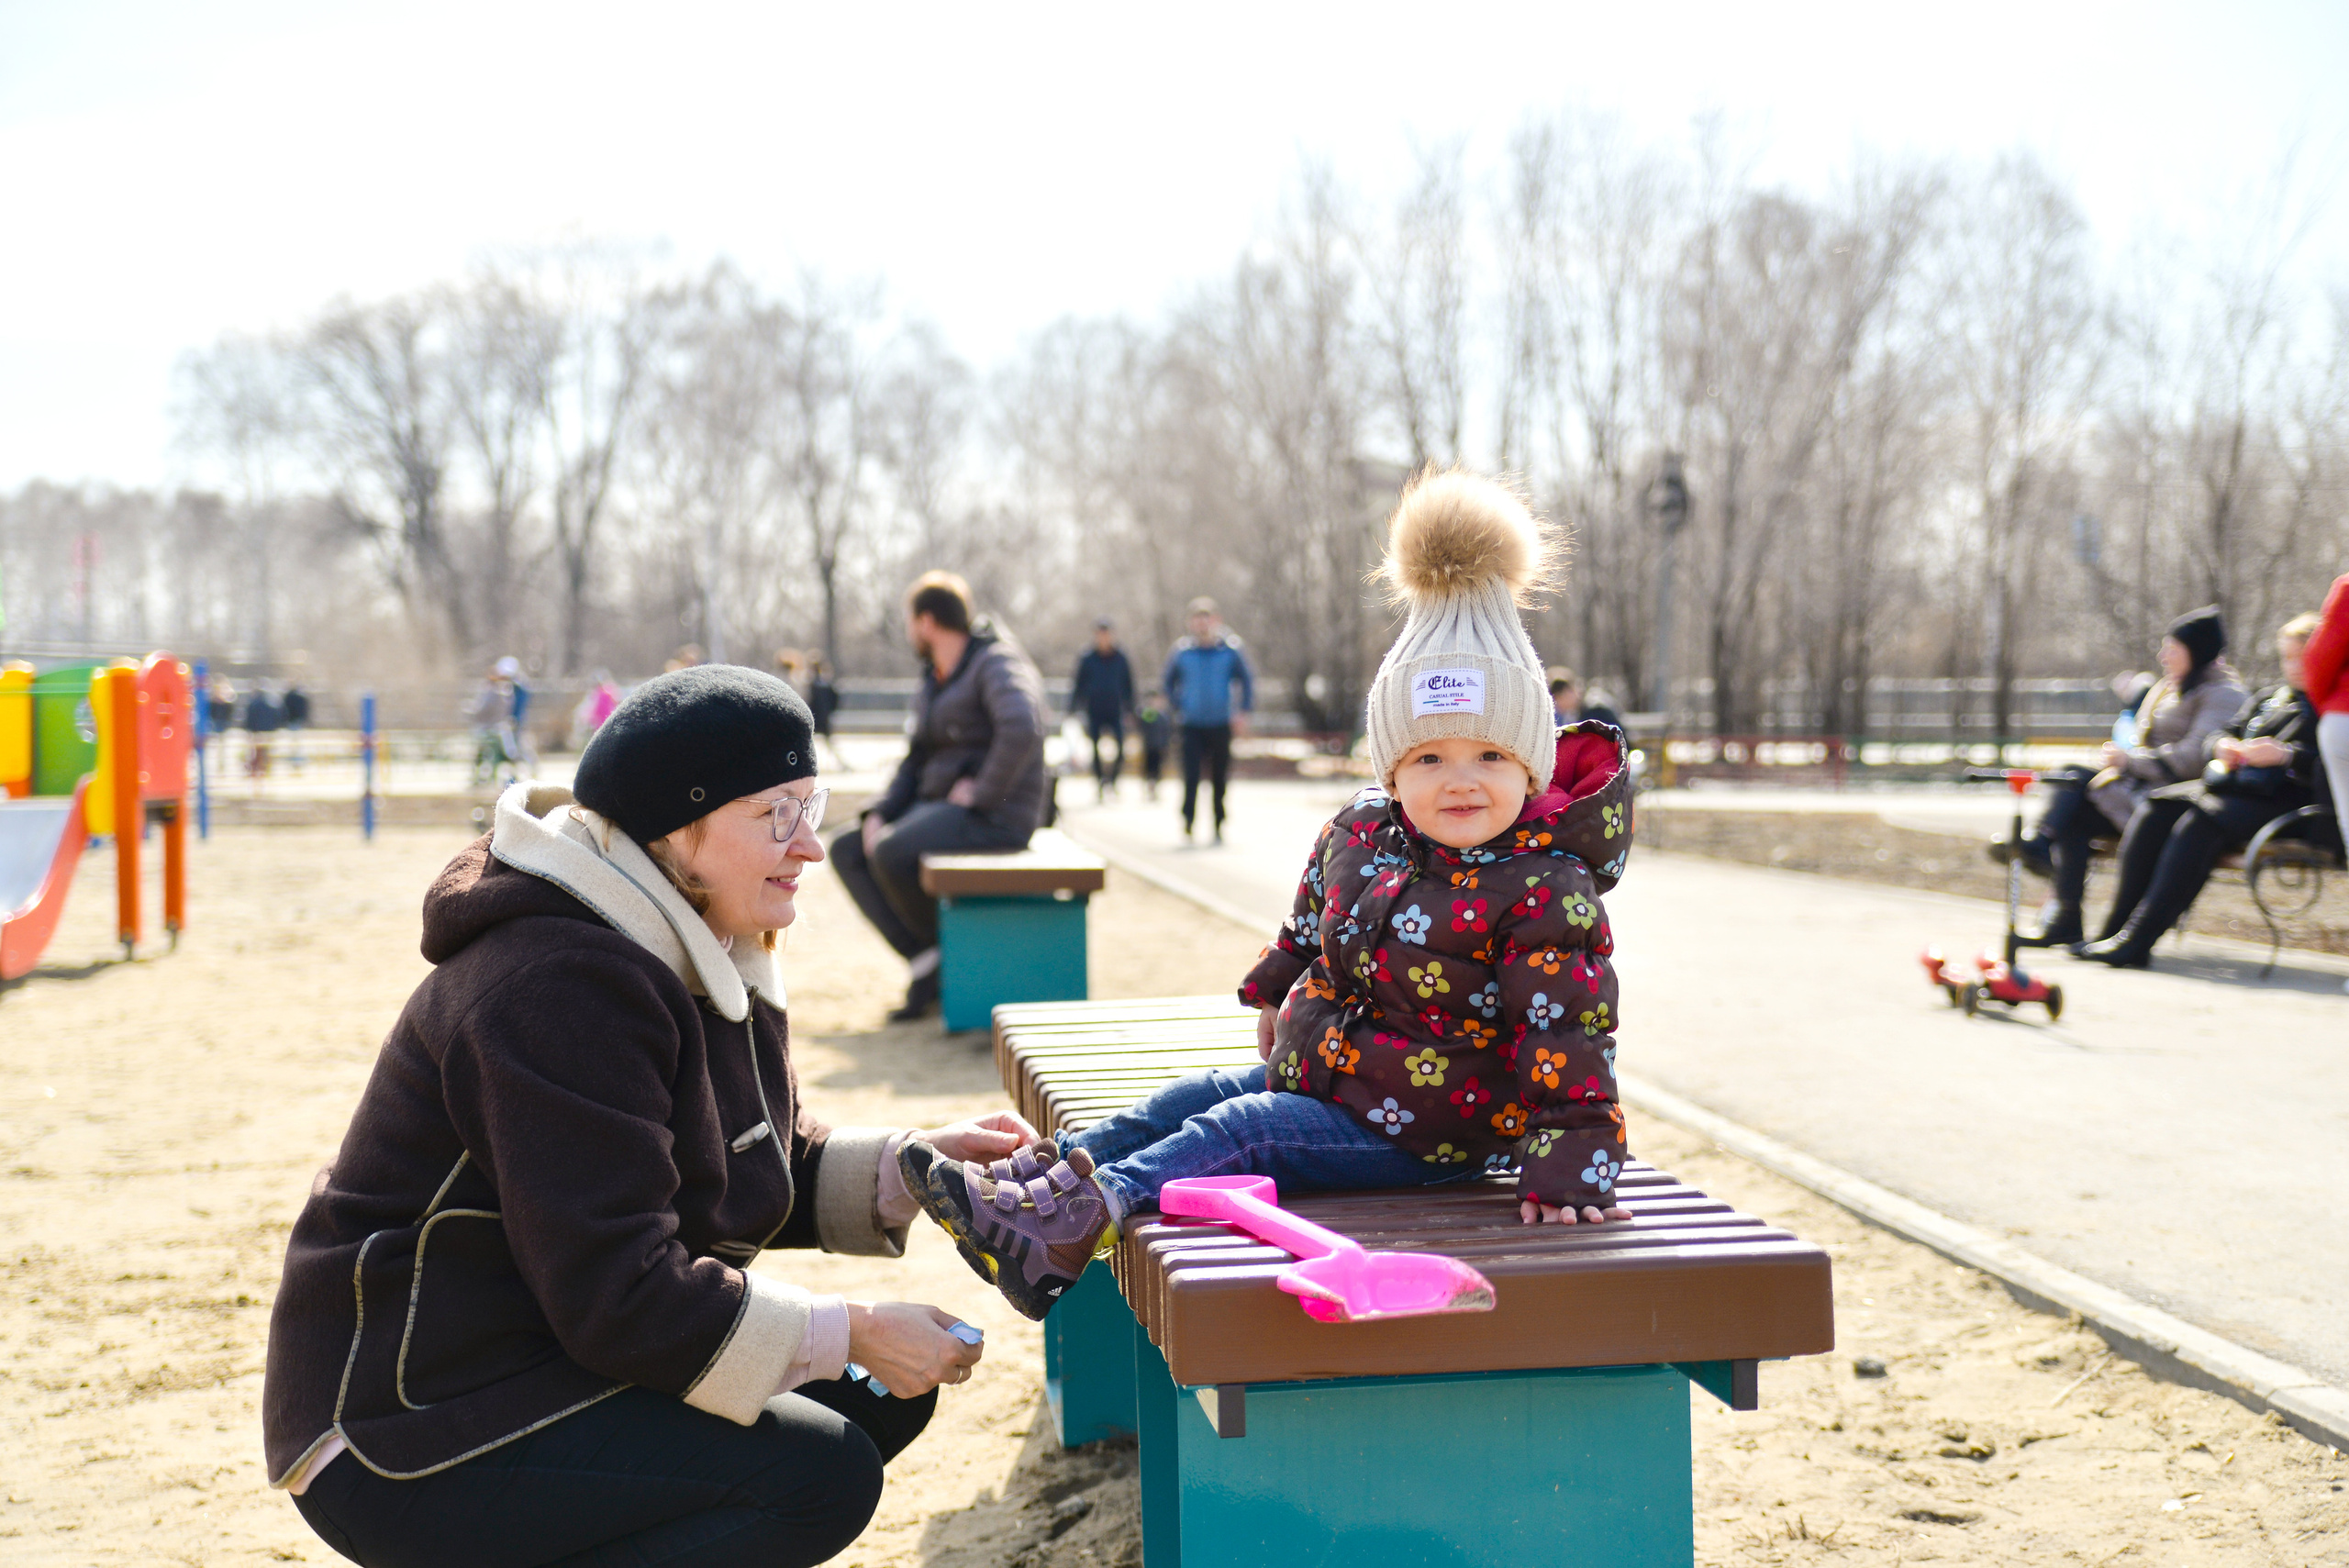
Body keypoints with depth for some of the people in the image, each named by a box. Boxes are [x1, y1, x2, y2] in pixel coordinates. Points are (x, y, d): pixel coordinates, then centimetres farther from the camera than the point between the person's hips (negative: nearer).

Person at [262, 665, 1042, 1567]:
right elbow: (618, 1294, -27)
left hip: (561, 1351, 10)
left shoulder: (709, 961, 9)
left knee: (888, 1394, 5)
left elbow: (776, 1172, 17)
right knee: (820, 1474, -21)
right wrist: (851, 1336, -21)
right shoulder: (557, 986, -24)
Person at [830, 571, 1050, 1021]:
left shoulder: (997, 663, -13)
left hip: (994, 815, -10)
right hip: (939, 806, 10)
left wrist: (983, 793, -25)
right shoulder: (933, 683, 17)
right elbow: (917, 761, 20)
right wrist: (878, 814, 4)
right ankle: (925, 963, -9)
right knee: (847, 851, 1)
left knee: (892, 854, -30)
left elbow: (1022, 728, -32)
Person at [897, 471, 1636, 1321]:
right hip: (1317, 1074, 8)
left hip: (1417, 1128, -8)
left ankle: (1074, 1220, -25)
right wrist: (1276, 997, 28)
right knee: (1190, 1098, 4)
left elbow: (1569, 1030, -25)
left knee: (1241, 1132, -19)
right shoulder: (1360, 830, -1)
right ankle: (1036, 1175, 3)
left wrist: (1569, 1168, -31)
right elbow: (1311, 921, 20)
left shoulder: (1545, 890, -23)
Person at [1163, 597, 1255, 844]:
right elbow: (1168, 682, 15)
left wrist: (1244, 711, -3)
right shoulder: (1182, 651, 0)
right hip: (1192, 726, 0)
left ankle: (1219, 827, 19)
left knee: (1220, 778, 7)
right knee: (1191, 776, -12)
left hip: (1221, 725, 0)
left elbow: (1247, 680, 7)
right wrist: (1178, 707, 6)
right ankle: (1187, 825, -7)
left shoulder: (1230, 650, -2)